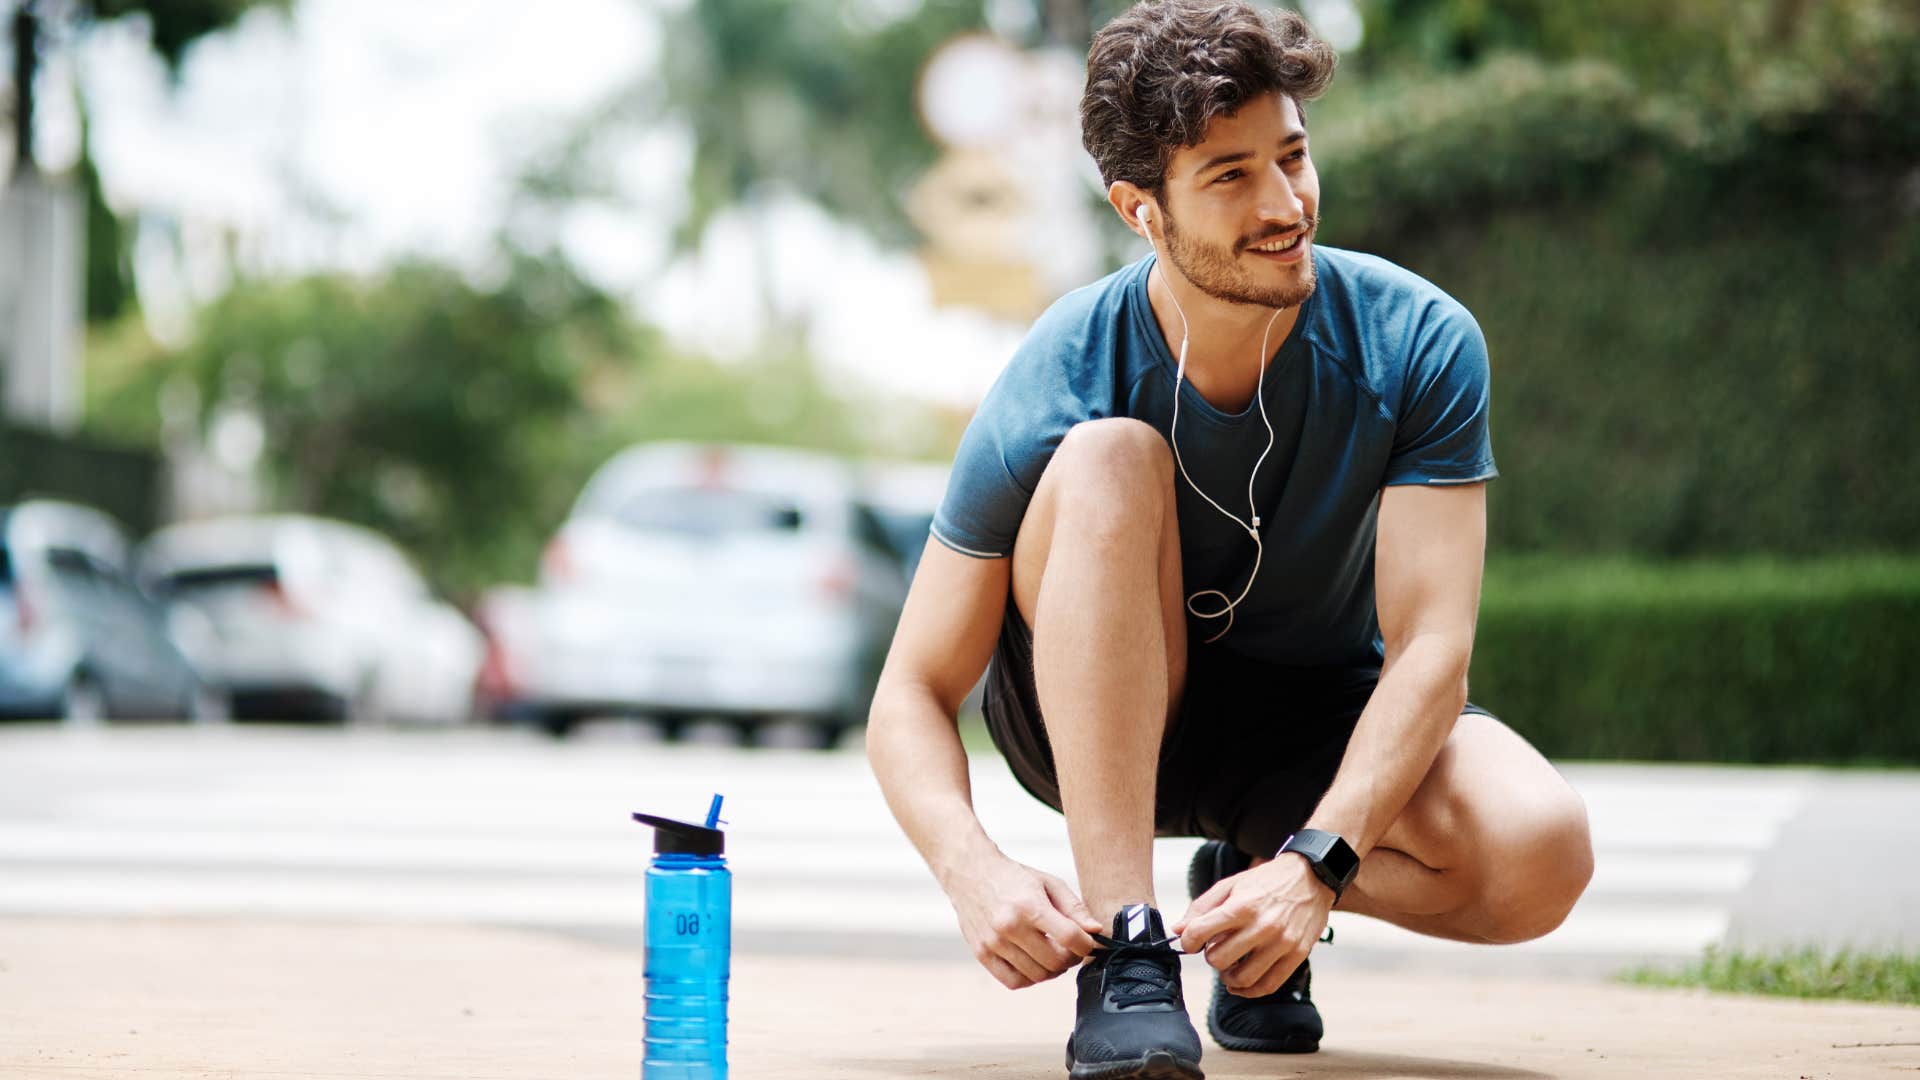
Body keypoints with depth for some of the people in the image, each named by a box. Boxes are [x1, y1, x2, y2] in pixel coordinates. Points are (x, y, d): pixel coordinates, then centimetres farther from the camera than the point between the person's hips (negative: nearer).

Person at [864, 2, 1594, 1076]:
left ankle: (1256, 873, 2)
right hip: (1096, 721, -1)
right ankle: (1127, 951, -35)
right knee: (1108, 458, -33)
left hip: (1320, 721, 2)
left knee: (1542, 854, -31)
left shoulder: (1419, 343, -20)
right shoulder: (1055, 391, -23)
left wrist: (1312, 866, -41)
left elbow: (1431, 646, -25)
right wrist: (976, 873, -41)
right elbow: (911, 697, -20)